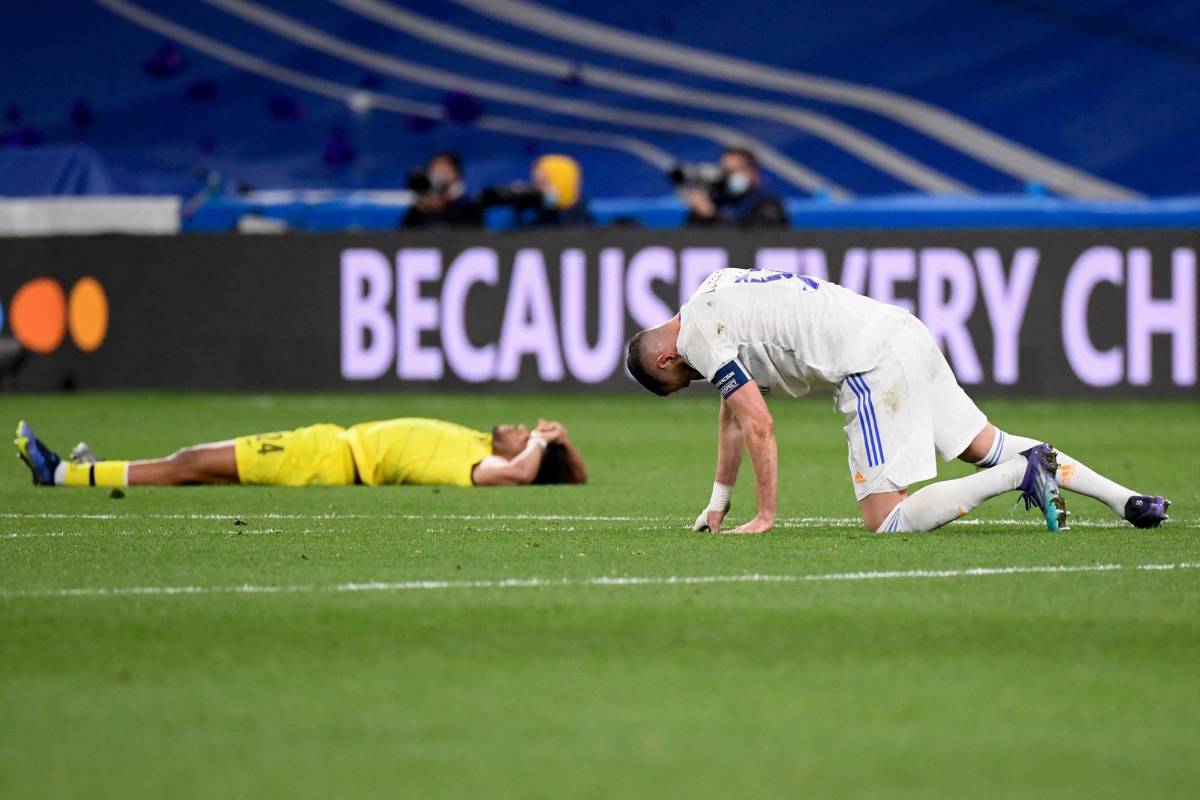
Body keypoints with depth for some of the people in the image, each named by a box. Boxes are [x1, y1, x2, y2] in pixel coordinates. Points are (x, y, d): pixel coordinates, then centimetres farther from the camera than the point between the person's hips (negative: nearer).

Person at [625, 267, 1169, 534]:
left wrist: (765, 517, 1)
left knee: (888, 520, -10)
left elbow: (758, 425, -8)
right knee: (987, 446, 18)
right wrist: (717, 506, 33)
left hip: (873, 367, -10)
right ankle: (1125, 500, 9)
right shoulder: (715, 296, 24)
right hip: (904, 332, 10)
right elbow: (733, 413, 32)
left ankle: (1020, 475, -18)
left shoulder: (698, 337, -4)